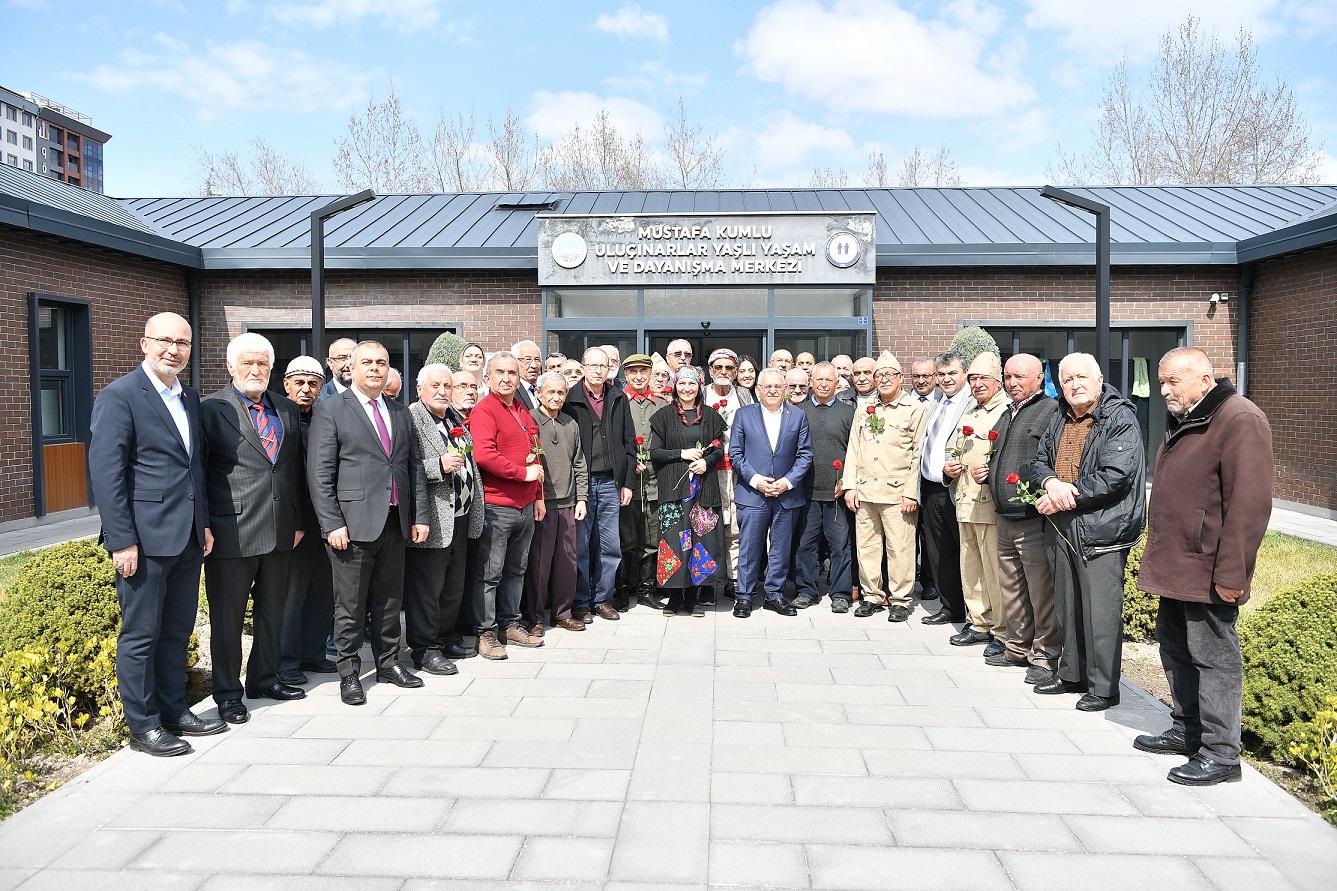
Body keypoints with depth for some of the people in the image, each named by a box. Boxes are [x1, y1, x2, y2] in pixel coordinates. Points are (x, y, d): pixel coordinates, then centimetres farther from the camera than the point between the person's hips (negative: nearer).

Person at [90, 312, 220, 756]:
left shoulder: (190, 398, 14)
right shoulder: (119, 396, -10)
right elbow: (106, 473, -14)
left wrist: (204, 523, 14)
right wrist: (122, 542, -17)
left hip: (187, 537, 7)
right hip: (145, 538, -7)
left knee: (177, 631, 16)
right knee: (140, 635, 4)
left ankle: (174, 711, 28)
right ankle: (143, 726, 15)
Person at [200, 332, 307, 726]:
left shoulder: (287, 409, 11)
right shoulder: (212, 409, -5)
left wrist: (297, 521, 11)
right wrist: (204, 527, -9)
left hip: (280, 530, 6)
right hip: (232, 531, -5)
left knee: (272, 611, 17)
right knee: (227, 616, 6)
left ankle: (263, 678, 33)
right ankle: (228, 693, 18)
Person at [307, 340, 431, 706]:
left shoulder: (400, 412, 14)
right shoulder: (330, 410, -3)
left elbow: (415, 466, 15)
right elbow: (319, 473, -8)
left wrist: (420, 515, 8)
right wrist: (332, 524, -14)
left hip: (395, 522, 5)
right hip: (353, 523, -5)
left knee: (390, 600, 14)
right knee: (350, 606, 3)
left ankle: (388, 663, 28)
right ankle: (348, 673, 16)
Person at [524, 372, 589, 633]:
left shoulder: (571, 425, 14)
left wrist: (581, 498, 10)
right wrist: (534, 498, -12)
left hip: (567, 503, 5)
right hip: (539, 503, -5)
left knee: (567, 560, 8)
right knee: (538, 560, 0)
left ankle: (562, 613, 21)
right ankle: (534, 617, 11)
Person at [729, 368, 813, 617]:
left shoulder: (798, 416, 7)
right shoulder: (743, 415, 5)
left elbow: (805, 455, 4)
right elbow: (735, 454, 2)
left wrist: (788, 481, -9)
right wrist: (755, 480, -10)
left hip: (787, 495, 1)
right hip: (752, 494, -1)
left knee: (781, 548, 9)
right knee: (749, 547, 2)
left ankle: (775, 595, 21)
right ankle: (744, 596, 12)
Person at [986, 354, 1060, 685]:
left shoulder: (1052, 411, -8)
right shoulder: (1006, 415, 20)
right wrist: (987, 472, 14)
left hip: (1034, 520, -9)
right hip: (1005, 519, 9)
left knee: (1041, 592, -2)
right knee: (1010, 590, 16)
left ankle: (1045, 656, 9)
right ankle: (1018, 648, 29)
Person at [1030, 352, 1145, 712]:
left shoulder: (1120, 420, -9)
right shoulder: (1059, 420, 14)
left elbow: (1115, 476, -19)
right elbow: (1039, 462, 14)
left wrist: (1066, 496, -16)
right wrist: (1052, 483, -10)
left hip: (1101, 531, -7)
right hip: (1062, 529, 8)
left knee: (1101, 611, -4)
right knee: (1068, 606, 16)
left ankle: (1103, 688, 7)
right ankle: (1072, 673, 30)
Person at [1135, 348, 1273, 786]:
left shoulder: (1240, 420, -14)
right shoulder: (1182, 422, 16)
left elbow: (1250, 503, -20)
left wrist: (1231, 573, -21)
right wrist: (1158, 557, 20)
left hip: (1207, 573, -10)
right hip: (1175, 568, 10)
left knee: (1213, 658, -1)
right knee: (1175, 650, 17)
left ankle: (1220, 754, 8)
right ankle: (1186, 730, 32)